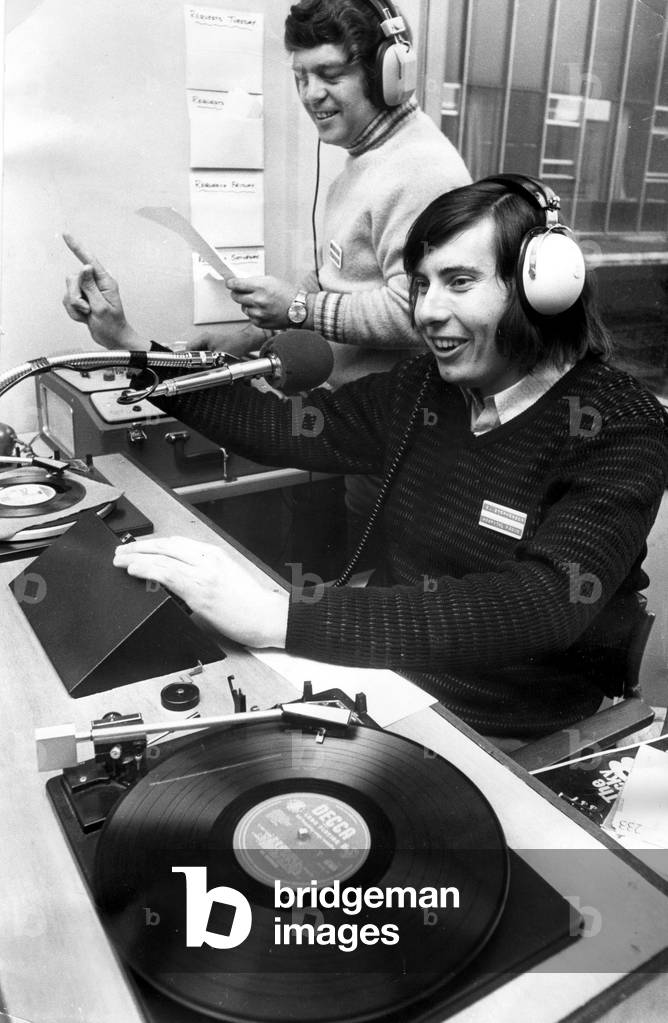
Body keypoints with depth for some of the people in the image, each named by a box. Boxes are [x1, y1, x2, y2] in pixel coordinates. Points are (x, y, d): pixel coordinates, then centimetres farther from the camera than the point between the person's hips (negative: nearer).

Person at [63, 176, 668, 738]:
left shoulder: (619, 431, -17)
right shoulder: (427, 385, 1)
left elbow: (543, 605, -33)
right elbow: (287, 429, 5)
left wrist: (279, 618, -42)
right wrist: (133, 352, 1)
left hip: (505, 742, -5)